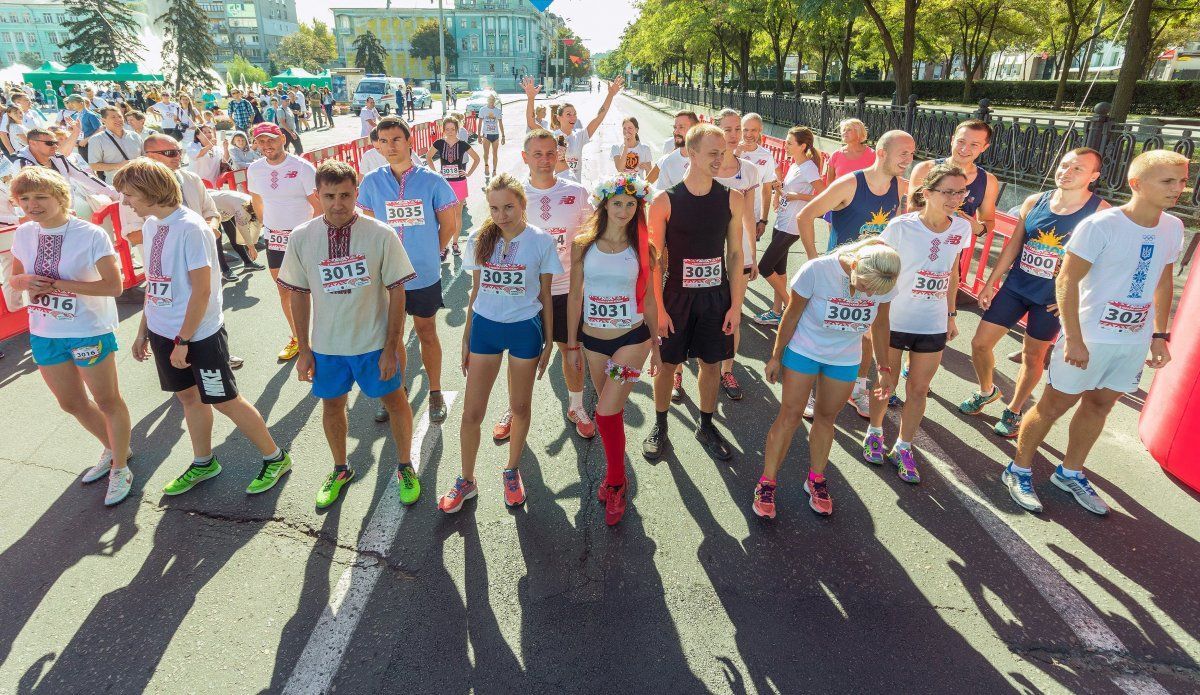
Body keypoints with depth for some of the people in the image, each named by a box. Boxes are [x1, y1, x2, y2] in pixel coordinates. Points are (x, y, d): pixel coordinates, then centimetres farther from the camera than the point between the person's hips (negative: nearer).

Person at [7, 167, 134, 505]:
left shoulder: (91, 235, -17)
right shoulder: (24, 234, 1)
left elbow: (114, 286, -19)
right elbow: (14, 277, 12)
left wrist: (59, 285, -23)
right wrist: (24, 281, -11)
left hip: (89, 331, -6)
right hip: (44, 334, 7)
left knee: (107, 401, 8)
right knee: (72, 403, 19)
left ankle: (120, 468, 23)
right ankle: (113, 449, 41)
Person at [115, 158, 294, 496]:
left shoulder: (190, 228, -20)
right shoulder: (153, 224, 6)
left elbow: (201, 290, -20)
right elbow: (154, 282, 13)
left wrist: (183, 341, -17)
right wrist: (143, 329, 15)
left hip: (199, 335, -8)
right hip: (163, 331, 8)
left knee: (225, 401, 1)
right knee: (188, 396, 18)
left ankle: (275, 458, 17)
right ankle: (203, 463, 35)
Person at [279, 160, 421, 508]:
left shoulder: (381, 235, -15)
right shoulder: (301, 237, -7)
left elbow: (396, 292, -11)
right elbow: (299, 294, 2)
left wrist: (391, 348, -12)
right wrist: (304, 349, 2)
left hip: (374, 342, -2)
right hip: (326, 345, 3)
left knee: (395, 400, 10)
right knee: (332, 404, 17)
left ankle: (405, 466, 33)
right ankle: (340, 470, 41)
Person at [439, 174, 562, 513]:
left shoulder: (541, 242, -7)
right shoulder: (480, 240, 0)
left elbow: (545, 296, 0)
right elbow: (476, 291, 8)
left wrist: (548, 341, 1)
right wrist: (467, 336, 9)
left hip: (525, 329, -2)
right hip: (485, 326, 2)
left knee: (520, 407, 12)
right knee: (471, 412, 4)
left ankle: (512, 472, 34)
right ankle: (466, 481, 23)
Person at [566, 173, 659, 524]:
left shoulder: (642, 248, -2)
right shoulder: (583, 244, -1)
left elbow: (648, 298, 5)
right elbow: (575, 296, 3)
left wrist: (655, 343, 9)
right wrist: (572, 344, 3)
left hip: (632, 339, -2)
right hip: (593, 340, 2)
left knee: (606, 412, -12)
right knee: (611, 411, 15)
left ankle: (615, 482, 10)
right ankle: (615, 474, 34)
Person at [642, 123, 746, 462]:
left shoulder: (732, 199, -2)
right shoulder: (665, 201, -10)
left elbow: (736, 253, 2)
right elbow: (654, 259, -8)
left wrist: (736, 305, -1)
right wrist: (658, 308, -10)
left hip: (717, 297, 2)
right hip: (676, 296, -2)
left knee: (711, 362, 12)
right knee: (668, 363, 8)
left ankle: (706, 426, 32)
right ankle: (660, 427, 29)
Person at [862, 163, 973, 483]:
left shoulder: (961, 228, -2)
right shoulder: (901, 226, -15)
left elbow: (952, 274, 10)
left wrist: (951, 315, 13)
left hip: (933, 325, 4)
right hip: (893, 320, -3)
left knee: (919, 389, 10)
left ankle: (903, 448, 27)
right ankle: (874, 433, 36)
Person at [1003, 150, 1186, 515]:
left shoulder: (1173, 227, 4)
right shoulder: (1101, 225, -17)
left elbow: (1164, 282, 15)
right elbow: (1066, 281, -18)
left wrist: (1160, 335, 12)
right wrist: (1074, 338, -21)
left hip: (1136, 341, 6)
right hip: (1089, 337, -6)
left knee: (1100, 405, 16)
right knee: (1055, 404, 3)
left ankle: (1070, 473, 32)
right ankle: (1019, 470, 19)